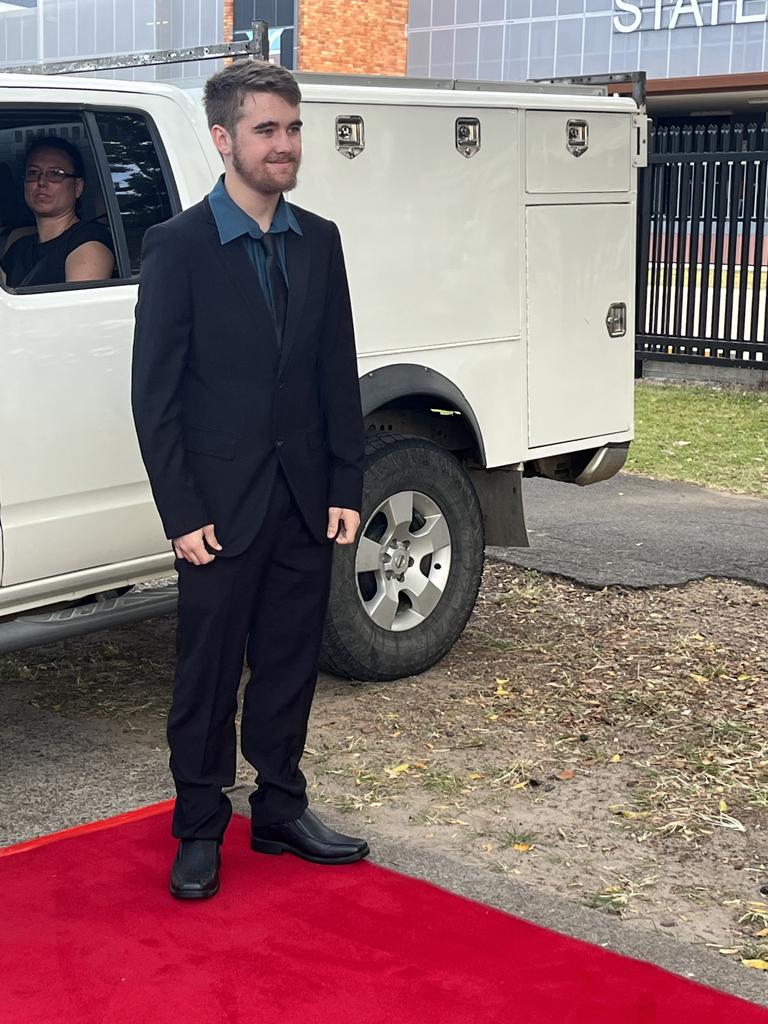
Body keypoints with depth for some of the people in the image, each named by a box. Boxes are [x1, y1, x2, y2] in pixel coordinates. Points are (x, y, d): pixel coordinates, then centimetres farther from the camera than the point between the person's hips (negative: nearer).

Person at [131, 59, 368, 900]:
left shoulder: (319, 242, 6)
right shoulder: (177, 246, -8)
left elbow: (339, 376, 8)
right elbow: (154, 394, -9)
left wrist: (346, 490, 2)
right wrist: (182, 515, -12)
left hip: (306, 505, 5)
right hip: (221, 508, -4)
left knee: (289, 666, 14)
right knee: (207, 674, 7)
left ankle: (281, 812, 30)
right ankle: (199, 830, 21)